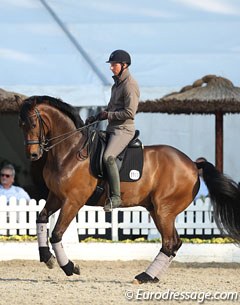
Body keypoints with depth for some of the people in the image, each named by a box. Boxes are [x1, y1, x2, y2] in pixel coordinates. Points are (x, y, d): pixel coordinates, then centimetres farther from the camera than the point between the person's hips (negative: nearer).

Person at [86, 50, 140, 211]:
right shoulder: (117, 83, 18)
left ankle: (115, 197, -29)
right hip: (112, 128, 11)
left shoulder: (130, 85, -13)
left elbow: (130, 112, -20)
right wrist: (96, 117, 14)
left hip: (124, 129, -11)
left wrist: (108, 115, -14)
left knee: (108, 157, -30)